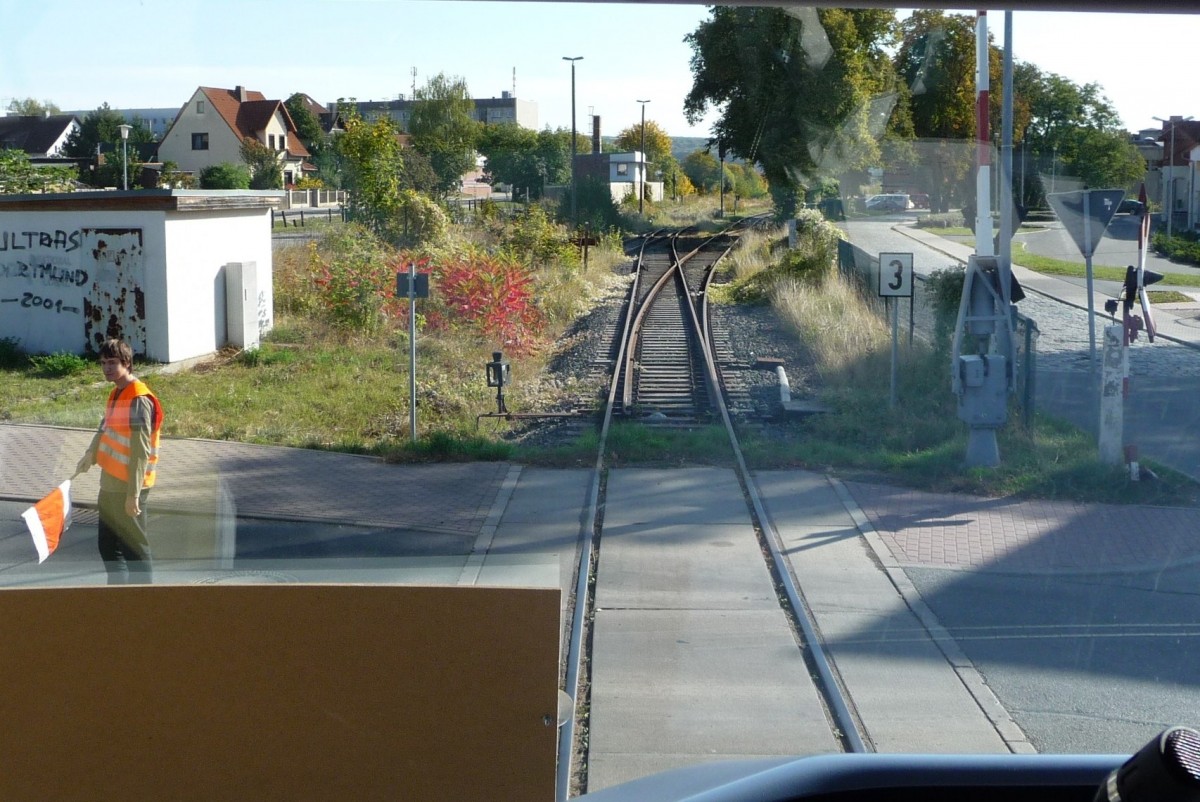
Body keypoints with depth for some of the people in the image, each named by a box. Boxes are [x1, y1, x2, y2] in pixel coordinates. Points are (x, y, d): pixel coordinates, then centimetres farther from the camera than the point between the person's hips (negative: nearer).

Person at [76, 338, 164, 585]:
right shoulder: (116, 394, 10)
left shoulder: (139, 400, -19)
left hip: (127, 488, -10)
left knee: (134, 548, 0)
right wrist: (90, 455, 6)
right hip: (110, 483, 10)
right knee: (107, 545, 18)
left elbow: (141, 451, -21)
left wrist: (133, 493, -21)